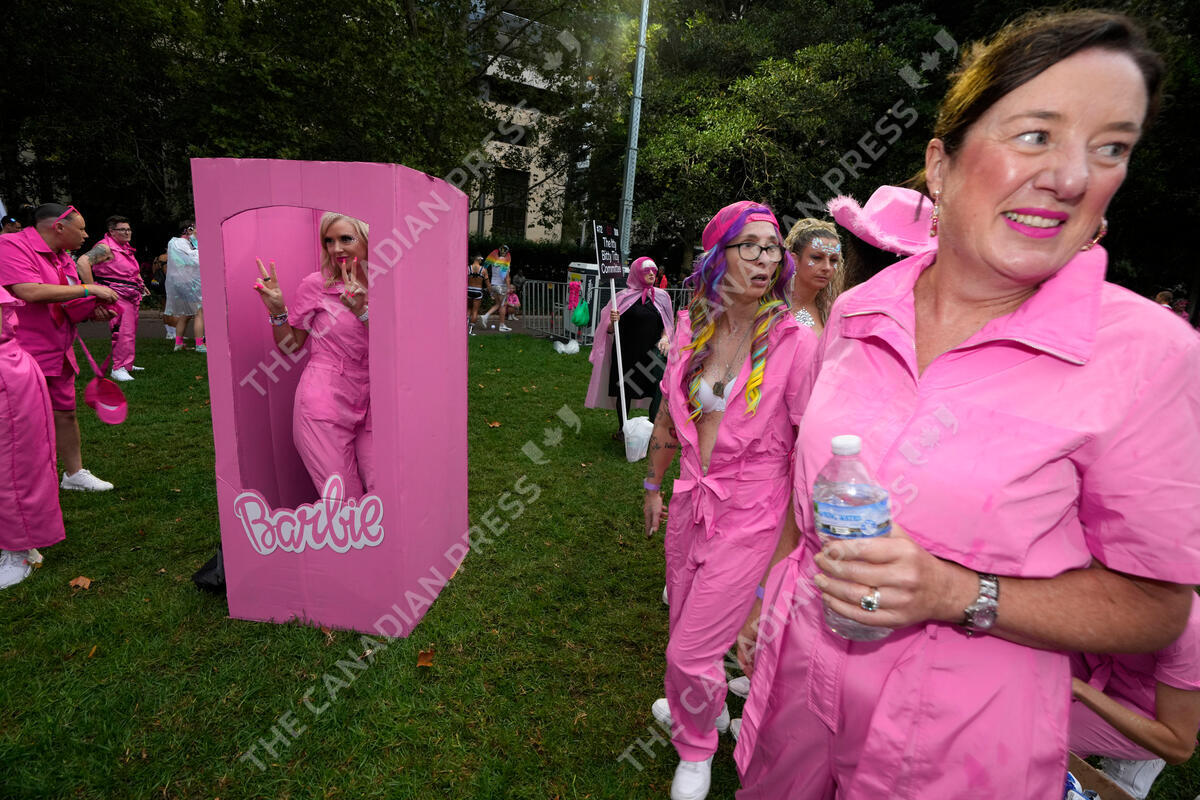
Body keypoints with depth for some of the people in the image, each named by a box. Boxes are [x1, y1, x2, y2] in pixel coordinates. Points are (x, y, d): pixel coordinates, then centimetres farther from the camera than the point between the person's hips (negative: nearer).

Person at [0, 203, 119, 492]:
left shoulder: (63, 257, 14)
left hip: (57, 354, 8)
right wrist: (88, 289, -21)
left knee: (65, 413, 13)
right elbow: (30, 292, -27)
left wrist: (94, 311, 0)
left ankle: (74, 474, 24)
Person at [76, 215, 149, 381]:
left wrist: (140, 285, 23)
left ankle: (127, 363, 27)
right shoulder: (105, 247, -11)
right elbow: (83, 262, -23)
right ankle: (118, 369, -12)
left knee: (131, 331, 15)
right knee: (123, 331, -15)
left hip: (132, 296, 9)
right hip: (117, 296, -9)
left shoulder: (127, 247, 18)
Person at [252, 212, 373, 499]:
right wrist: (277, 310, -11)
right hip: (324, 404, -3)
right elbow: (290, 348, 7)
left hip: (366, 408, 3)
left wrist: (362, 310, -22)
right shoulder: (316, 284, -1)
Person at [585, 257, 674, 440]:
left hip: (652, 352, 2)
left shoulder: (661, 296, 8)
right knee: (624, 392, 8)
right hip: (627, 353, -2)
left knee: (658, 390, -14)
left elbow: (668, 324, 18)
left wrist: (665, 337, -3)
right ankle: (622, 429, 27)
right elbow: (609, 330, 0)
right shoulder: (624, 296, -2)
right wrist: (612, 321, -22)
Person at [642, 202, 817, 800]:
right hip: (691, 503, 5)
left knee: (688, 655, 4)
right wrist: (653, 486, 18)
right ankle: (708, 708, 58)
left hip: (751, 518, -5)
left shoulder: (796, 343, -16)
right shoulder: (692, 330, -1)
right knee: (684, 628, 23)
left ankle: (696, 751, 39)